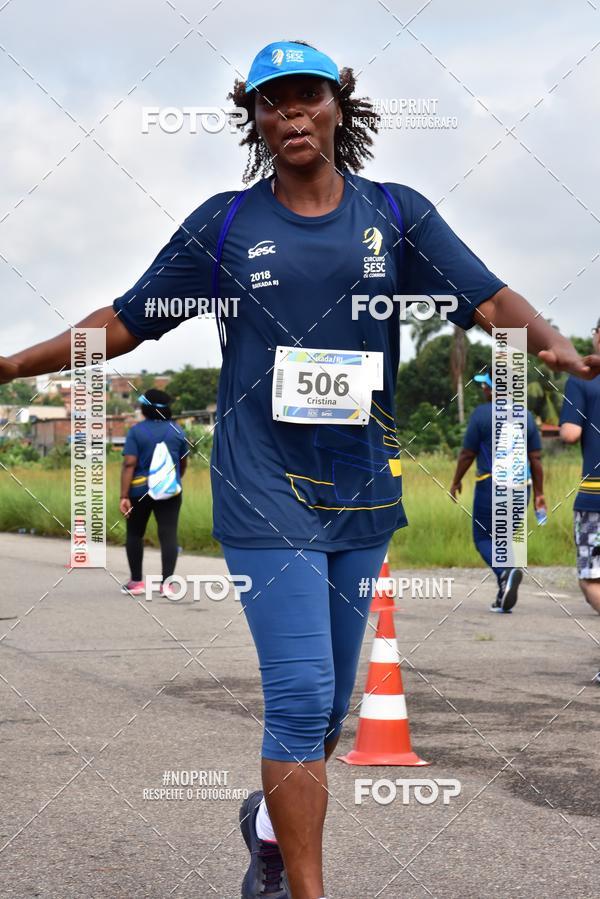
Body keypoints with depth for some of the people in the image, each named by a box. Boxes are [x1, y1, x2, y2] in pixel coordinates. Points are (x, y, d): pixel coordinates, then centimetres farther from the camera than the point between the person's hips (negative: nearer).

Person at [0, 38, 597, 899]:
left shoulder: (397, 214, 5)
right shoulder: (225, 224, 2)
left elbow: (490, 299, -4)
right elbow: (125, 322, 7)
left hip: (364, 493, 3)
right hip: (266, 495, -3)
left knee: (328, 701, 13)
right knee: (301, 695, -11)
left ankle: (271, 825, 40)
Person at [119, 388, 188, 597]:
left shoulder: (137, 431, -7)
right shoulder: (176, 430, 3)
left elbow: (129, 464, -14)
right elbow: (183, 463, 13)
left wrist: (124, 496, -15)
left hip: (140, 491, -2)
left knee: (135, 534, 13)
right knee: (169, 534, -2)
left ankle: (136, 581, 17)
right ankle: (167, 582, -12)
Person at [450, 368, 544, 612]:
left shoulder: (482, 413, -8)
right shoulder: (526, 415, 6)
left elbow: (468, 454, -6)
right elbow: (536, 459, 6)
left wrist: (456, 481, 9)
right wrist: (539, 494, 11)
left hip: (491, 485, -5)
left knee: (483, 538, 4)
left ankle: (506, 572, -24)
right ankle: (503, 598, 12)